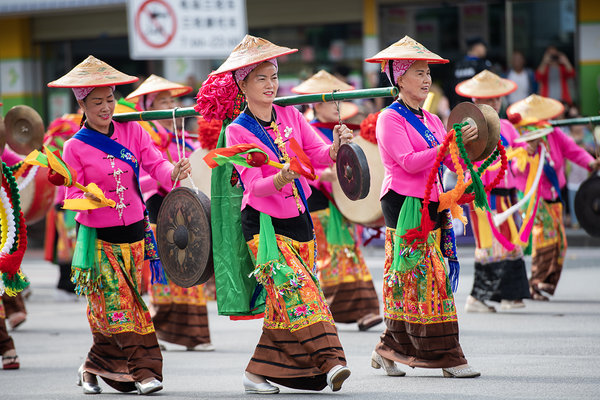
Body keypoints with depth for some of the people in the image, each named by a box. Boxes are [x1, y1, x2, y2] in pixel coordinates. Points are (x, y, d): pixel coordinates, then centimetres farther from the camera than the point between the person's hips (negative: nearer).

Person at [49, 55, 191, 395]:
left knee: (117, 306, 3)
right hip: (99, 238, -3)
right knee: (120, 306, -7)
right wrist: (86, 198, -28)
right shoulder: (75, 147, -4)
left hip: (134, 232, 3)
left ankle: (95, 367, 12)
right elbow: (71, 194, -5)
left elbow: (155, 163, -6)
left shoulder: (132, 132, 4)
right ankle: (144, 370, 0)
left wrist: (173, 173, -27)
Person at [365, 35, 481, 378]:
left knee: (408, 281, 7)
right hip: (404, 205, -8)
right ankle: (447, 358, -9)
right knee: (423, 277, -8)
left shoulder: (430, 119, 18)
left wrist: (469, 145, -8)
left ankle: (389, 350, 15)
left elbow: (454, 161, 11)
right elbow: (409, 162, -19)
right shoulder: (390, 119, -6)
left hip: (431, 205, 8)